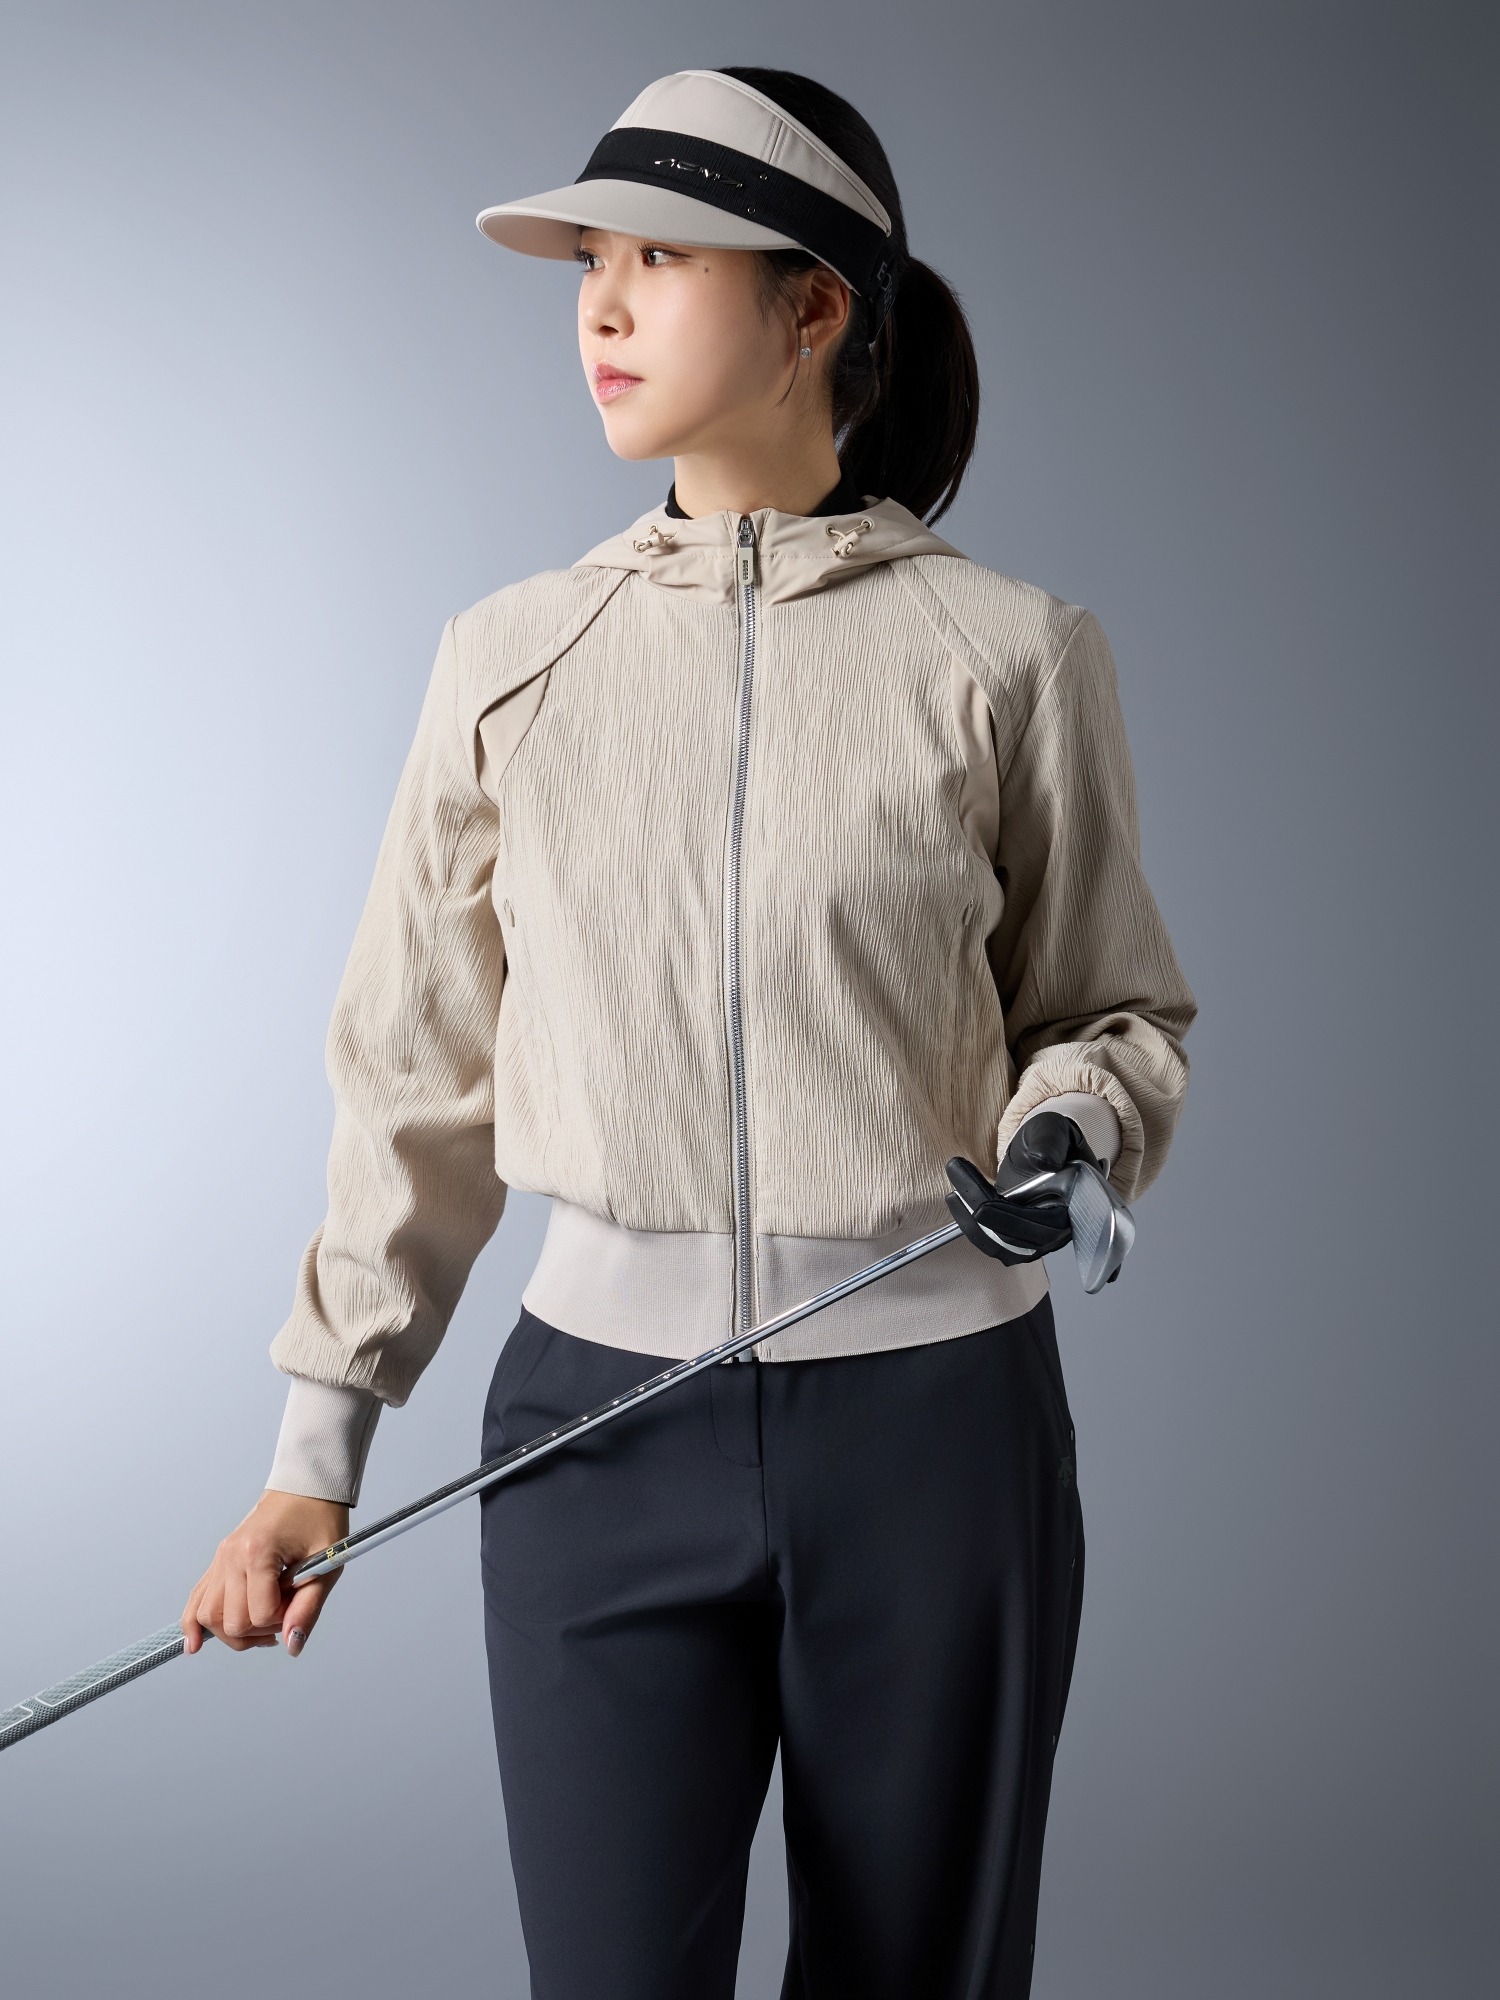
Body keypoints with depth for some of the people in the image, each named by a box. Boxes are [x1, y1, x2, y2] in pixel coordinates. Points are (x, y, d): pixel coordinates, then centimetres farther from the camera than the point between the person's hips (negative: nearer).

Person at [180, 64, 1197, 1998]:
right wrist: (319, 1440, 8)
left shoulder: (1009, 653, -3)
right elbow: (420, 1067, 9)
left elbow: (1115, 1014, 8)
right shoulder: (513, 657, 3)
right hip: (601, 1417, 1)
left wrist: (1065, 1125, -15)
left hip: (934, 1420, -1)